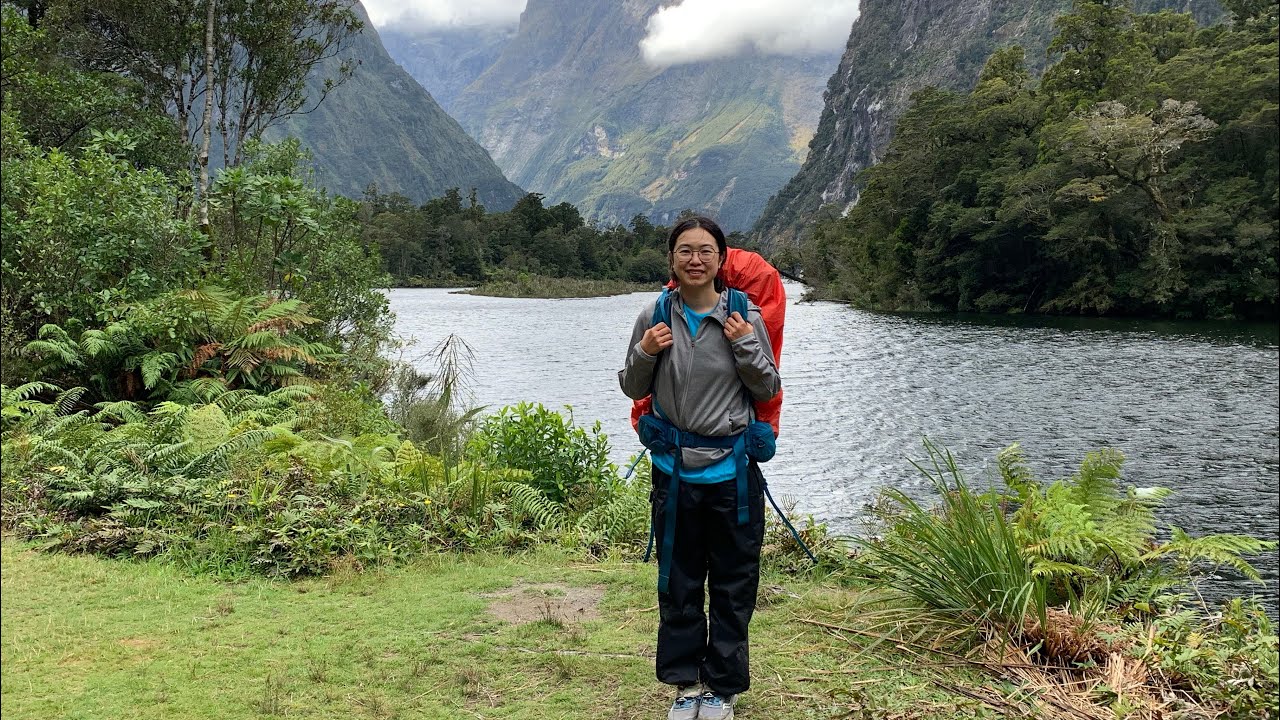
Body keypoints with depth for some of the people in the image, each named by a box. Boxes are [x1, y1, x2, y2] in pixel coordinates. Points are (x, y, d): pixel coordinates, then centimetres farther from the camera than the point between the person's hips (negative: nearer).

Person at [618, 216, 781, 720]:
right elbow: (633, 389, 8)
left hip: (733, 469, -1)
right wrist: (644, 354, -11)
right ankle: (686, 680, 28)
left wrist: (746, 347, -14)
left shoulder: (744, 315, -5)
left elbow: (769, 388, 1)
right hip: (674, 470, 2)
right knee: (678, 582, 13)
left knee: (733, 584, 10)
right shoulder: (655, 316, -1)